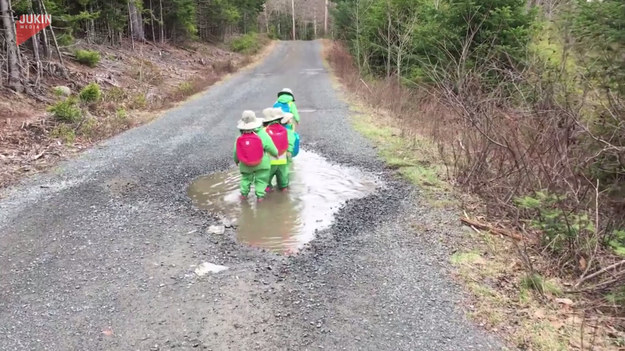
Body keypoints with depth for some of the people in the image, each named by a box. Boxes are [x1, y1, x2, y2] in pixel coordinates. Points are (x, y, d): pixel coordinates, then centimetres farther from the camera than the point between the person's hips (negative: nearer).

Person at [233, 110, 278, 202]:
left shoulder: (240, 138, -11)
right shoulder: (263, 135, -19)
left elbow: (236, 151, 0)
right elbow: (271, 148, -11)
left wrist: (236, 160, 19)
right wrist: (276, 154, 9)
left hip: (245, 165, 2)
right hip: (262, 164, -2)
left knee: (246, 178, 24)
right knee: (261, 179, 13)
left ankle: (244, 193, 26)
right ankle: (260, 195, 11)